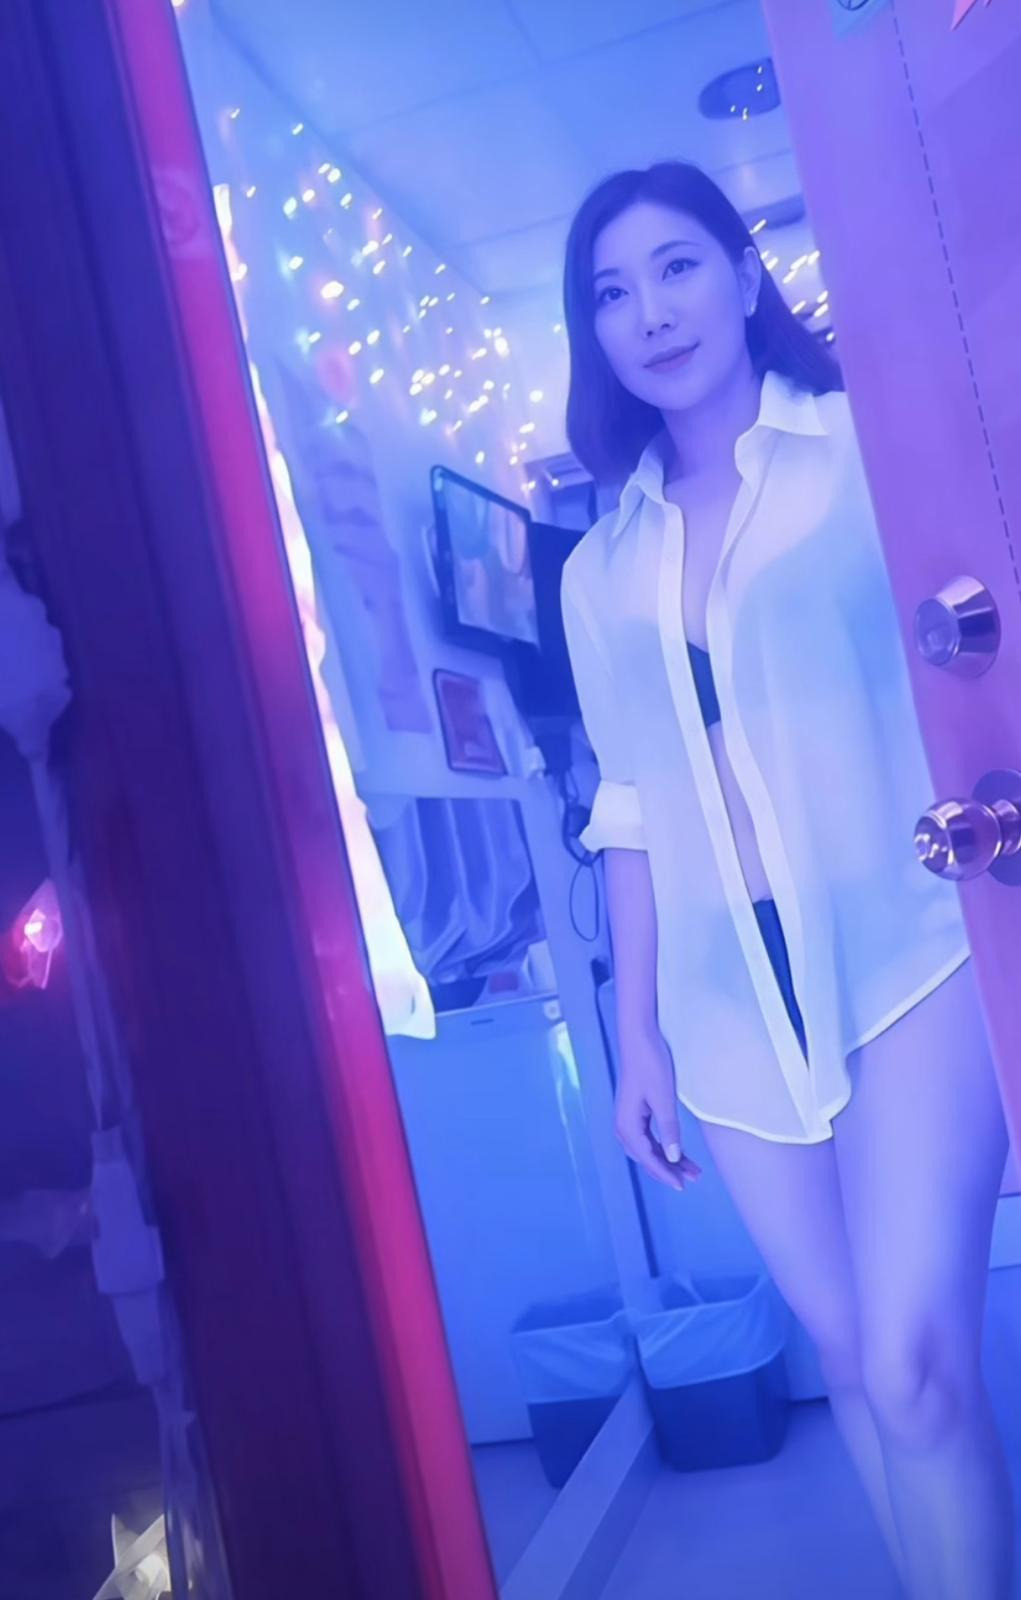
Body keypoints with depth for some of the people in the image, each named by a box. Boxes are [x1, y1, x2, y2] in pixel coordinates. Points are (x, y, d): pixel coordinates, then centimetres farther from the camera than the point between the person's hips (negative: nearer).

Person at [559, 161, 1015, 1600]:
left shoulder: (880, 446, 3)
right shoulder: (601, 569, 12)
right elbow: (632, 810, 13)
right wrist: (638, 1035, 11)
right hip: (731, 1003, 4)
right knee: (851, 1359, 9)